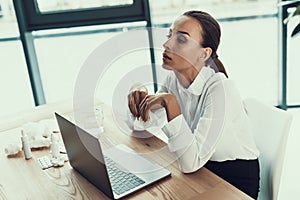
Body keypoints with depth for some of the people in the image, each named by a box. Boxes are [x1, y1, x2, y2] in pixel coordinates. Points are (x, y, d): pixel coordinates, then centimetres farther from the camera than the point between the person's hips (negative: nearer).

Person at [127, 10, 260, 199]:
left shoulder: (219, 89, -28)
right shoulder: (173, 79, -6)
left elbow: (190, 163, -33)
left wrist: (170, 102, -34)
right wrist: (139, 99, -15)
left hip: (235, 178, -6)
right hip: (200, 169, 6)